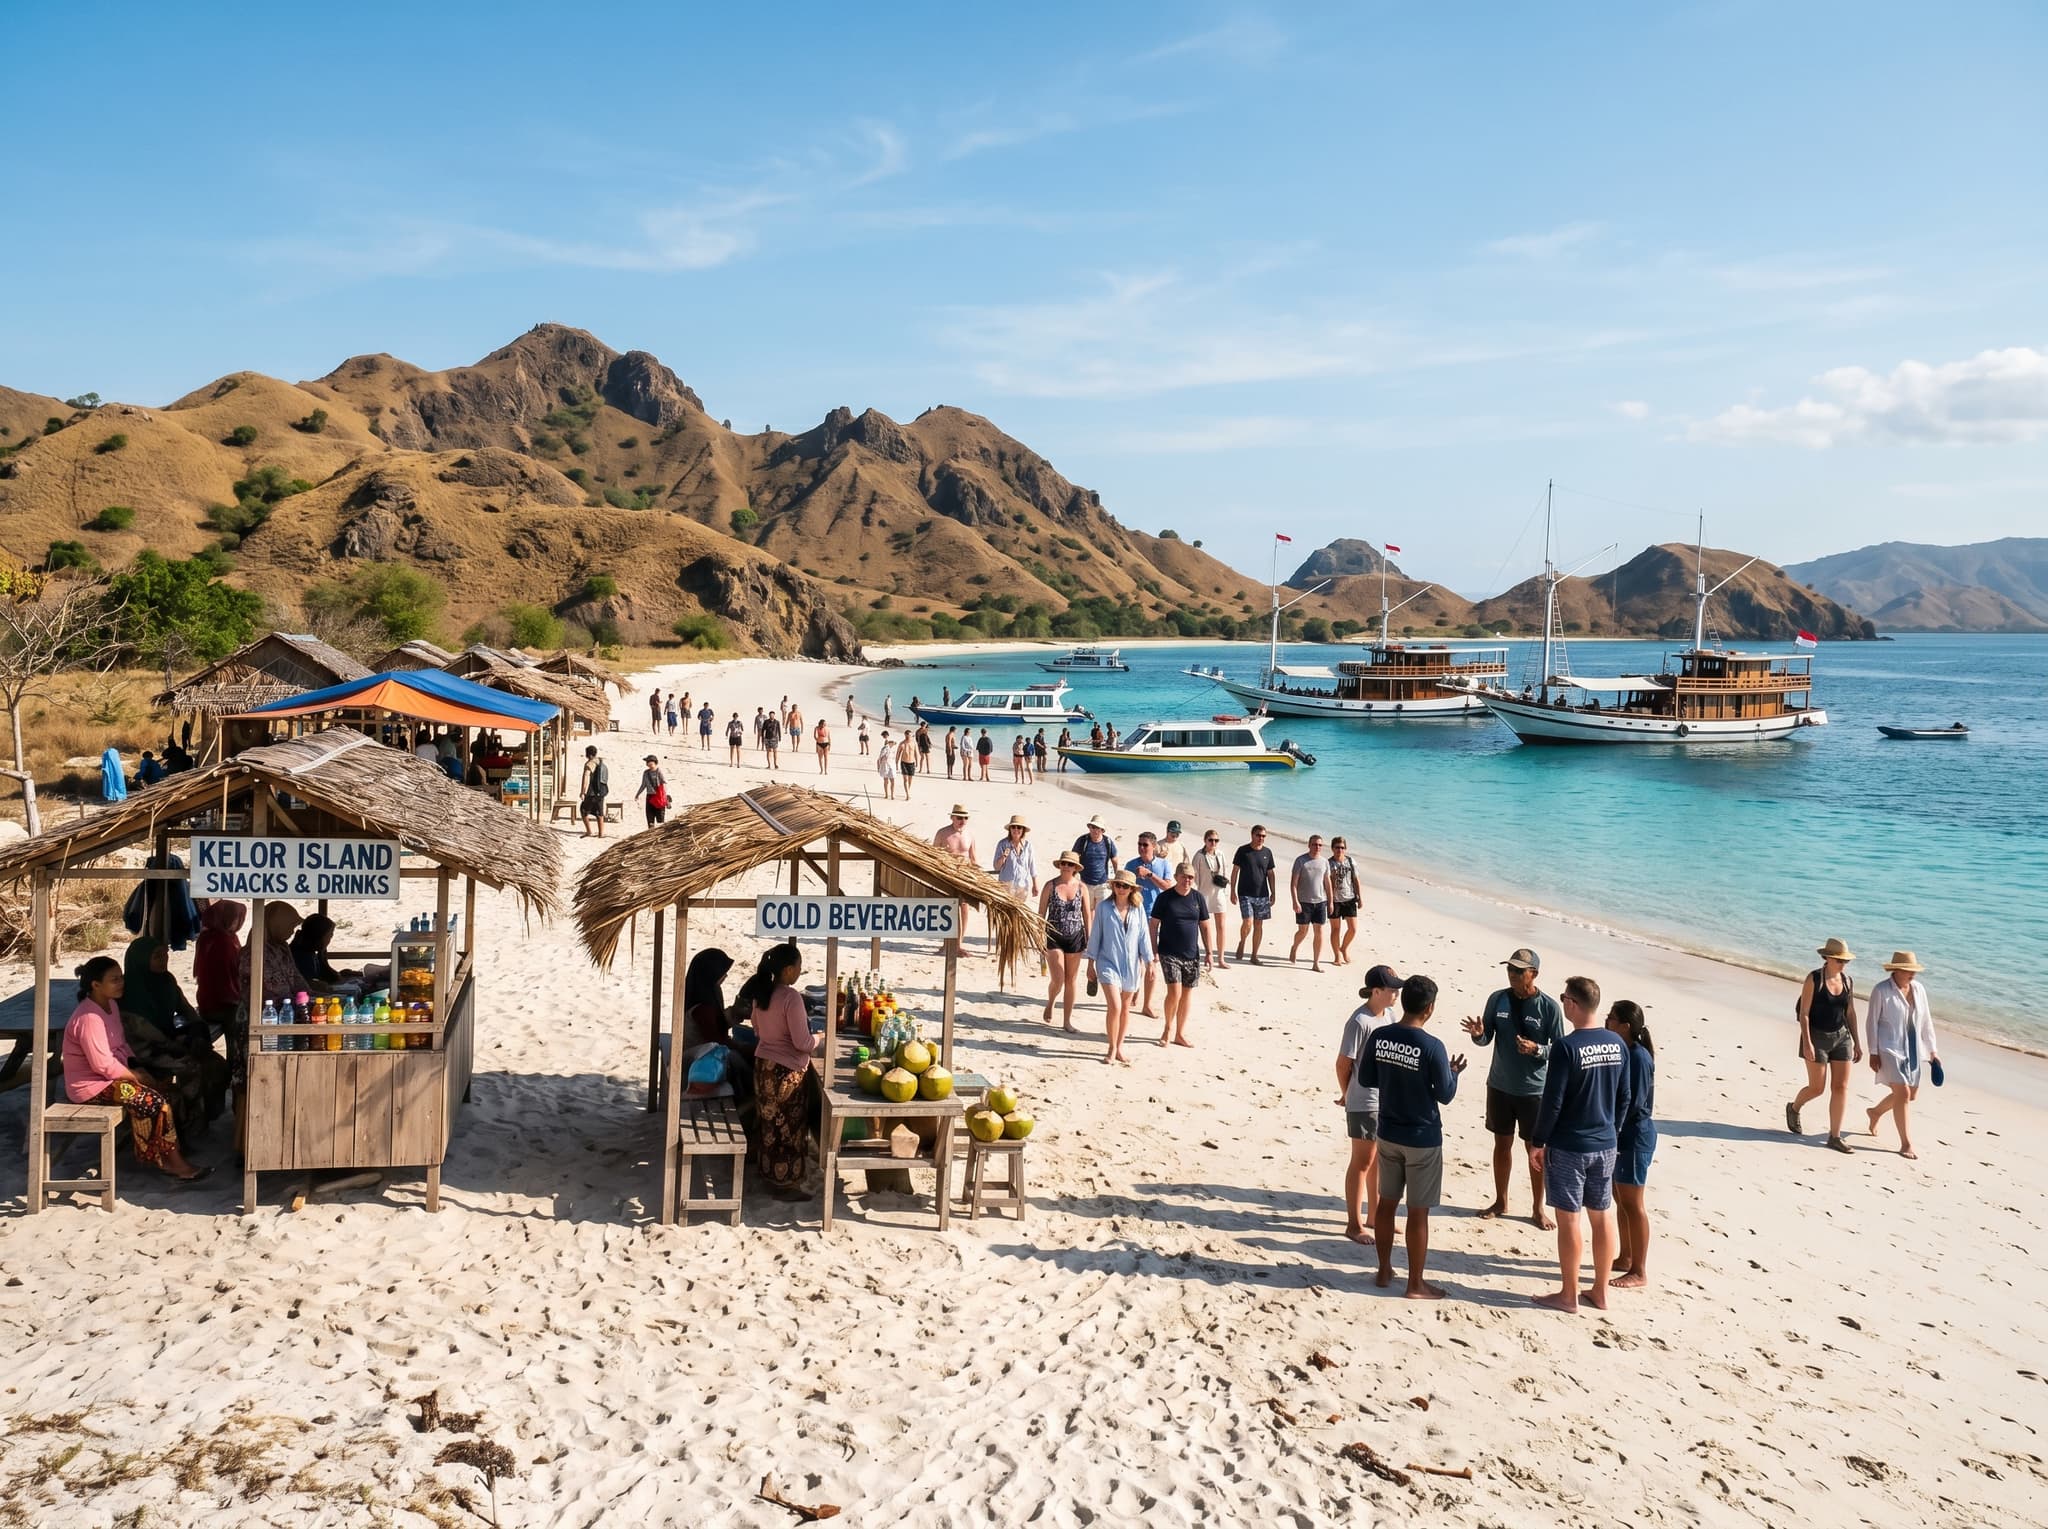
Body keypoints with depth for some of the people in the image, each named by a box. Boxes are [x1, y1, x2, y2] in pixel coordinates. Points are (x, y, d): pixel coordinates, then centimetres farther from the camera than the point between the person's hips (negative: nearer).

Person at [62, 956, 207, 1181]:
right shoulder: (89, 1018, -24)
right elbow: (103, 1064, -26)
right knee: (154, 1101, -20)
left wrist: (138, 1068, 4)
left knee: (164, 1092, -1)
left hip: (109, 1076, 10)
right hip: (91, 1086, -10)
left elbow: (122, 1044, 18)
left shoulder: (111, 1005, 7)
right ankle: (173, 1162, -10)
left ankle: (168, 1158, 0)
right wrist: (135, 1076, -13)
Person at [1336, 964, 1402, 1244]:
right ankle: (1354, 1224, 14)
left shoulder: (1387, 1016, 3)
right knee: (1362, 1162, 3)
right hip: (1365, 1105, -8)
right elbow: (1343, 1064, -14)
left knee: (1380, 1160, 19)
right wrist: (1347, 1095, 1)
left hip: (1386, 1101, 8)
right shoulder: (1360, 1021, -21)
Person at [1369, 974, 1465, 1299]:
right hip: (1422, 1139, -5)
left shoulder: (1378, 1037, -5)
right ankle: (1416, 1284, 14)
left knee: (1386, 1202, 17)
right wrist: (1454, 1072, 7)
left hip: (1388, 1133, 5)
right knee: (1418, 1211, 5)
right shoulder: (1432, 1046, -20)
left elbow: (1368, 1080, 6)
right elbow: (1445, 1095, -12)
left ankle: (1384, 1271, 28)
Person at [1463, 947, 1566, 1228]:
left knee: (1536, 1149, 9)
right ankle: (1500, 1202, 31)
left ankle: (1538, 1208, 24)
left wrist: (1537, 1049, -26)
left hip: (1534, 1090, -3)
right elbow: (1486, 1039, 4)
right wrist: (1478, 1034, -18)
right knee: (1502, 1143, 15)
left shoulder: (1550, 1007, -13)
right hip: (1500, 1086, 3)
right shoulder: (1497, 999, -3)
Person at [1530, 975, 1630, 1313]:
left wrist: (1538, 1143, -6)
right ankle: (1600, 1292, 24)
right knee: (1602, 1217, 14)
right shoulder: (1618, 1044, 1)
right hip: (1605, 1145, 6)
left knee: (1568, 1220, 4)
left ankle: (1568, 1295, 14)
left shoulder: (1566, 1046, -19)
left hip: (1568, 1147, -6)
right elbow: (1624, 1098, 9)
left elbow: (1552, 1102, -17)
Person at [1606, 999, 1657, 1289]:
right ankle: (1625, 1257, 31)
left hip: (1634, 1137, -9)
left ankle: (1639, 1272, 9)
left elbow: (1633, 1104, -22)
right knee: (1620, 1199, 18)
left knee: (1632, 1203, -1)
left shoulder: (1638, 1057, -22)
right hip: (1619, 1134, 9)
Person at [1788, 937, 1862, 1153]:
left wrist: (1857, 1043, 9)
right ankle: (1794, 1108, 32)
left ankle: (1834, 1136, 5)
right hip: (1817, 1037, -5)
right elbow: (1803, 1013, -13)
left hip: (1842, 1037, 5)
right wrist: (1806, 1043, -20)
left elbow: (1850, 1014, 12)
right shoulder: (1814, 979, -12)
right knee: (1817, 1088, 0)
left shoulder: (1847, 981, 4)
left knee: (1841, 1087, -1)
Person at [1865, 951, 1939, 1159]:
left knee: (1912, 1094, 13)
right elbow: (1872, 1022, -9)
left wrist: (1932, 1050, 11)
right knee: (1903, 1093, -12)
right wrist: (1873, 1053, -12)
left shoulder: (1918, 989, 5)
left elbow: (1926, 1021, 12)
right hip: (1890, 1049, -7)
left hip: (1912, 1050, 7)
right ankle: (1906, 1144, -3)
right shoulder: (1881, 991, -11)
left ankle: (1875, 1112, 41)